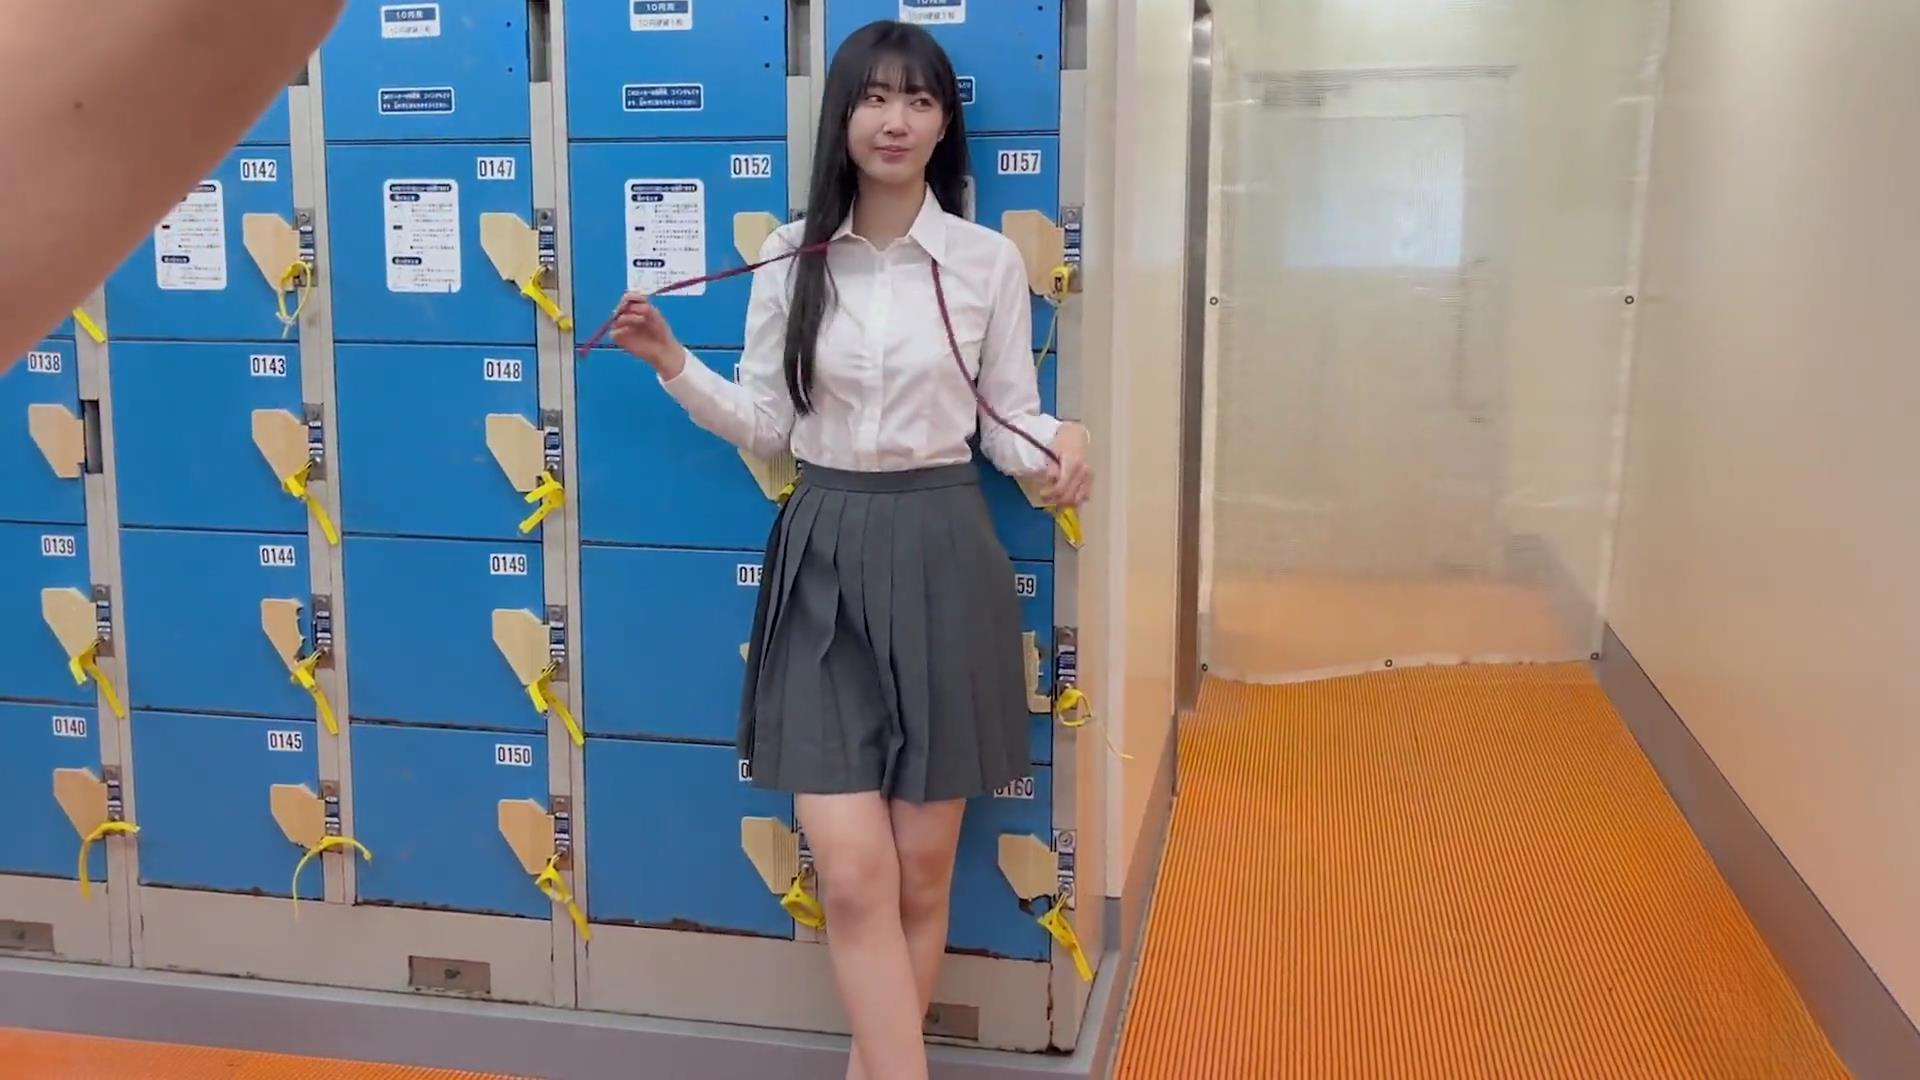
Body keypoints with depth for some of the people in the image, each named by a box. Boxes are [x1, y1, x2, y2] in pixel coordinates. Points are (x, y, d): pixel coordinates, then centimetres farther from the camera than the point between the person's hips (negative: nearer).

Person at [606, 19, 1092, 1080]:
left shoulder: (988, 260, 0)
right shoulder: (792, 258, 4)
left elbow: (1007, 421, 4)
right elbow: (767, 425, 8)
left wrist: (1059, 446, -17)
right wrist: (674, 364, -6)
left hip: (941, 560, 0)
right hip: (822, 561, 1)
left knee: (922, 874, 9)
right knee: (852, 876, -6)